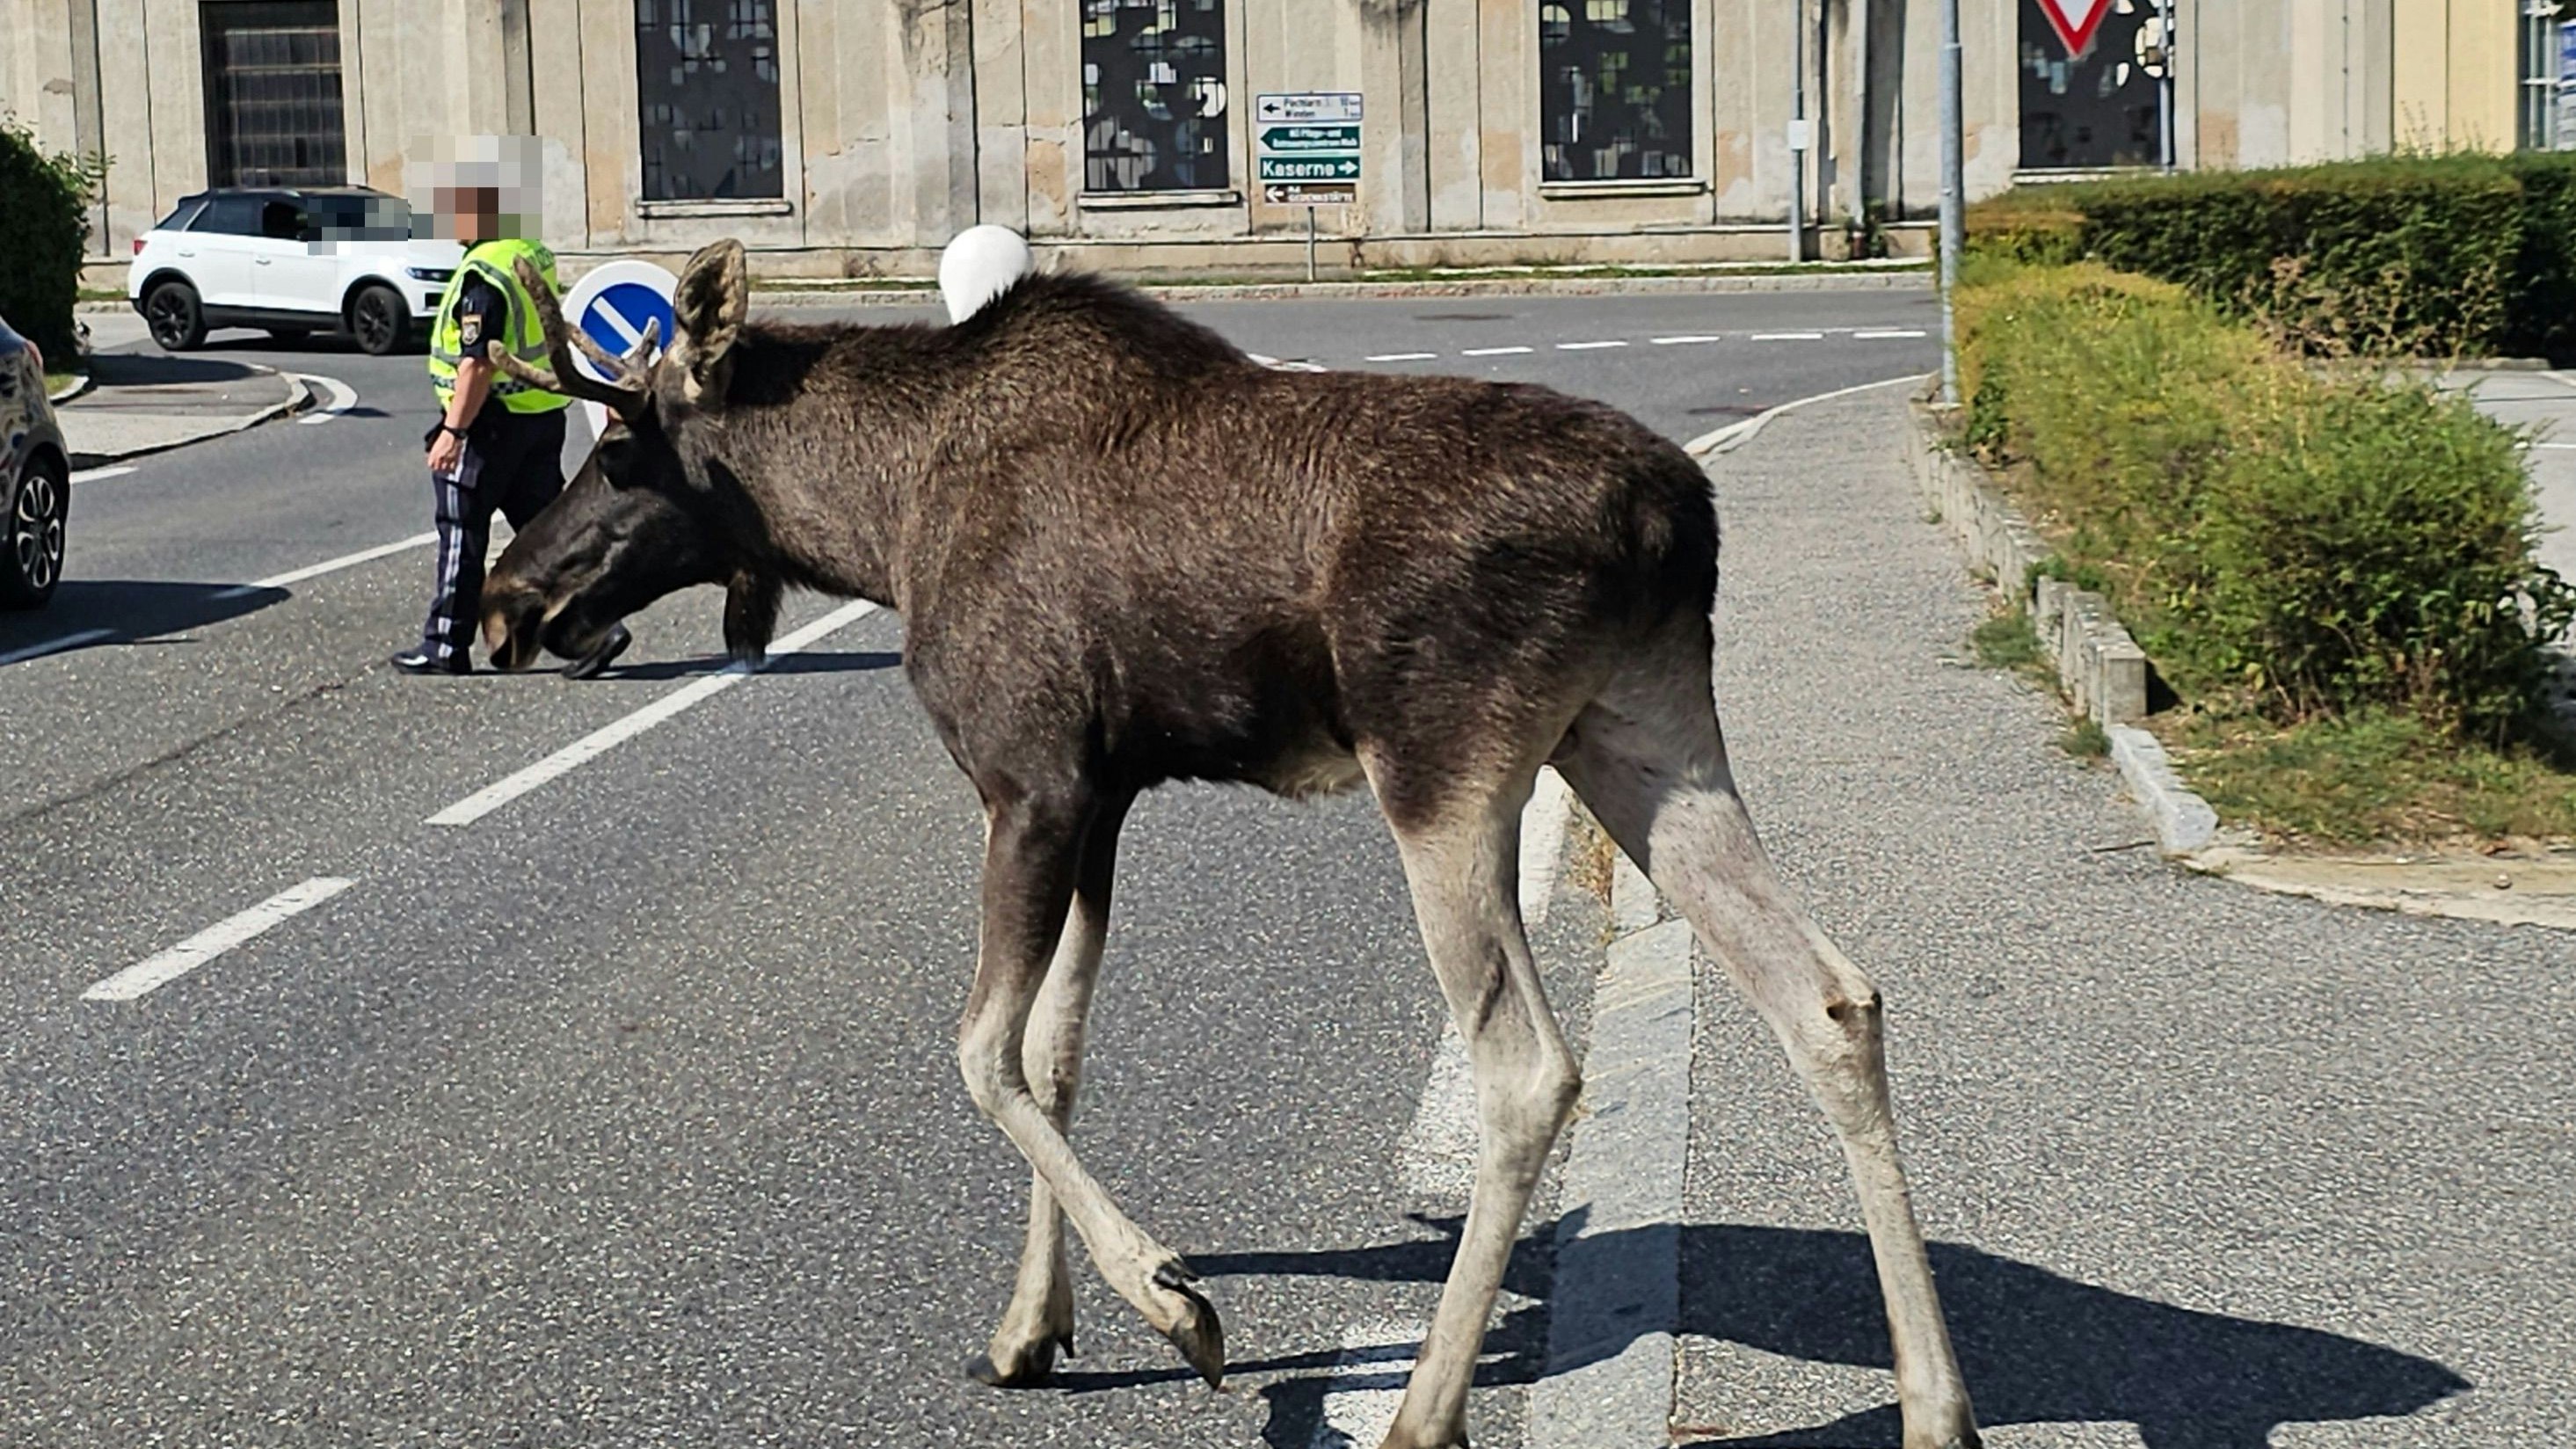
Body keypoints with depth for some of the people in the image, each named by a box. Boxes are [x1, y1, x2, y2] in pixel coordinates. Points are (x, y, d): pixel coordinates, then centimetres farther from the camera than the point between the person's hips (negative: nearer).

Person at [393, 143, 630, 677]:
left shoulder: (483, 275, -20)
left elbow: (478, 363, -24)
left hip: (492, 421, -9)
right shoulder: (534, 256, 9)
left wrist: (453, 430, -21)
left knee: (462, 537, 3)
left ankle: (445, 647, 12)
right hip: (543, 415, 9)